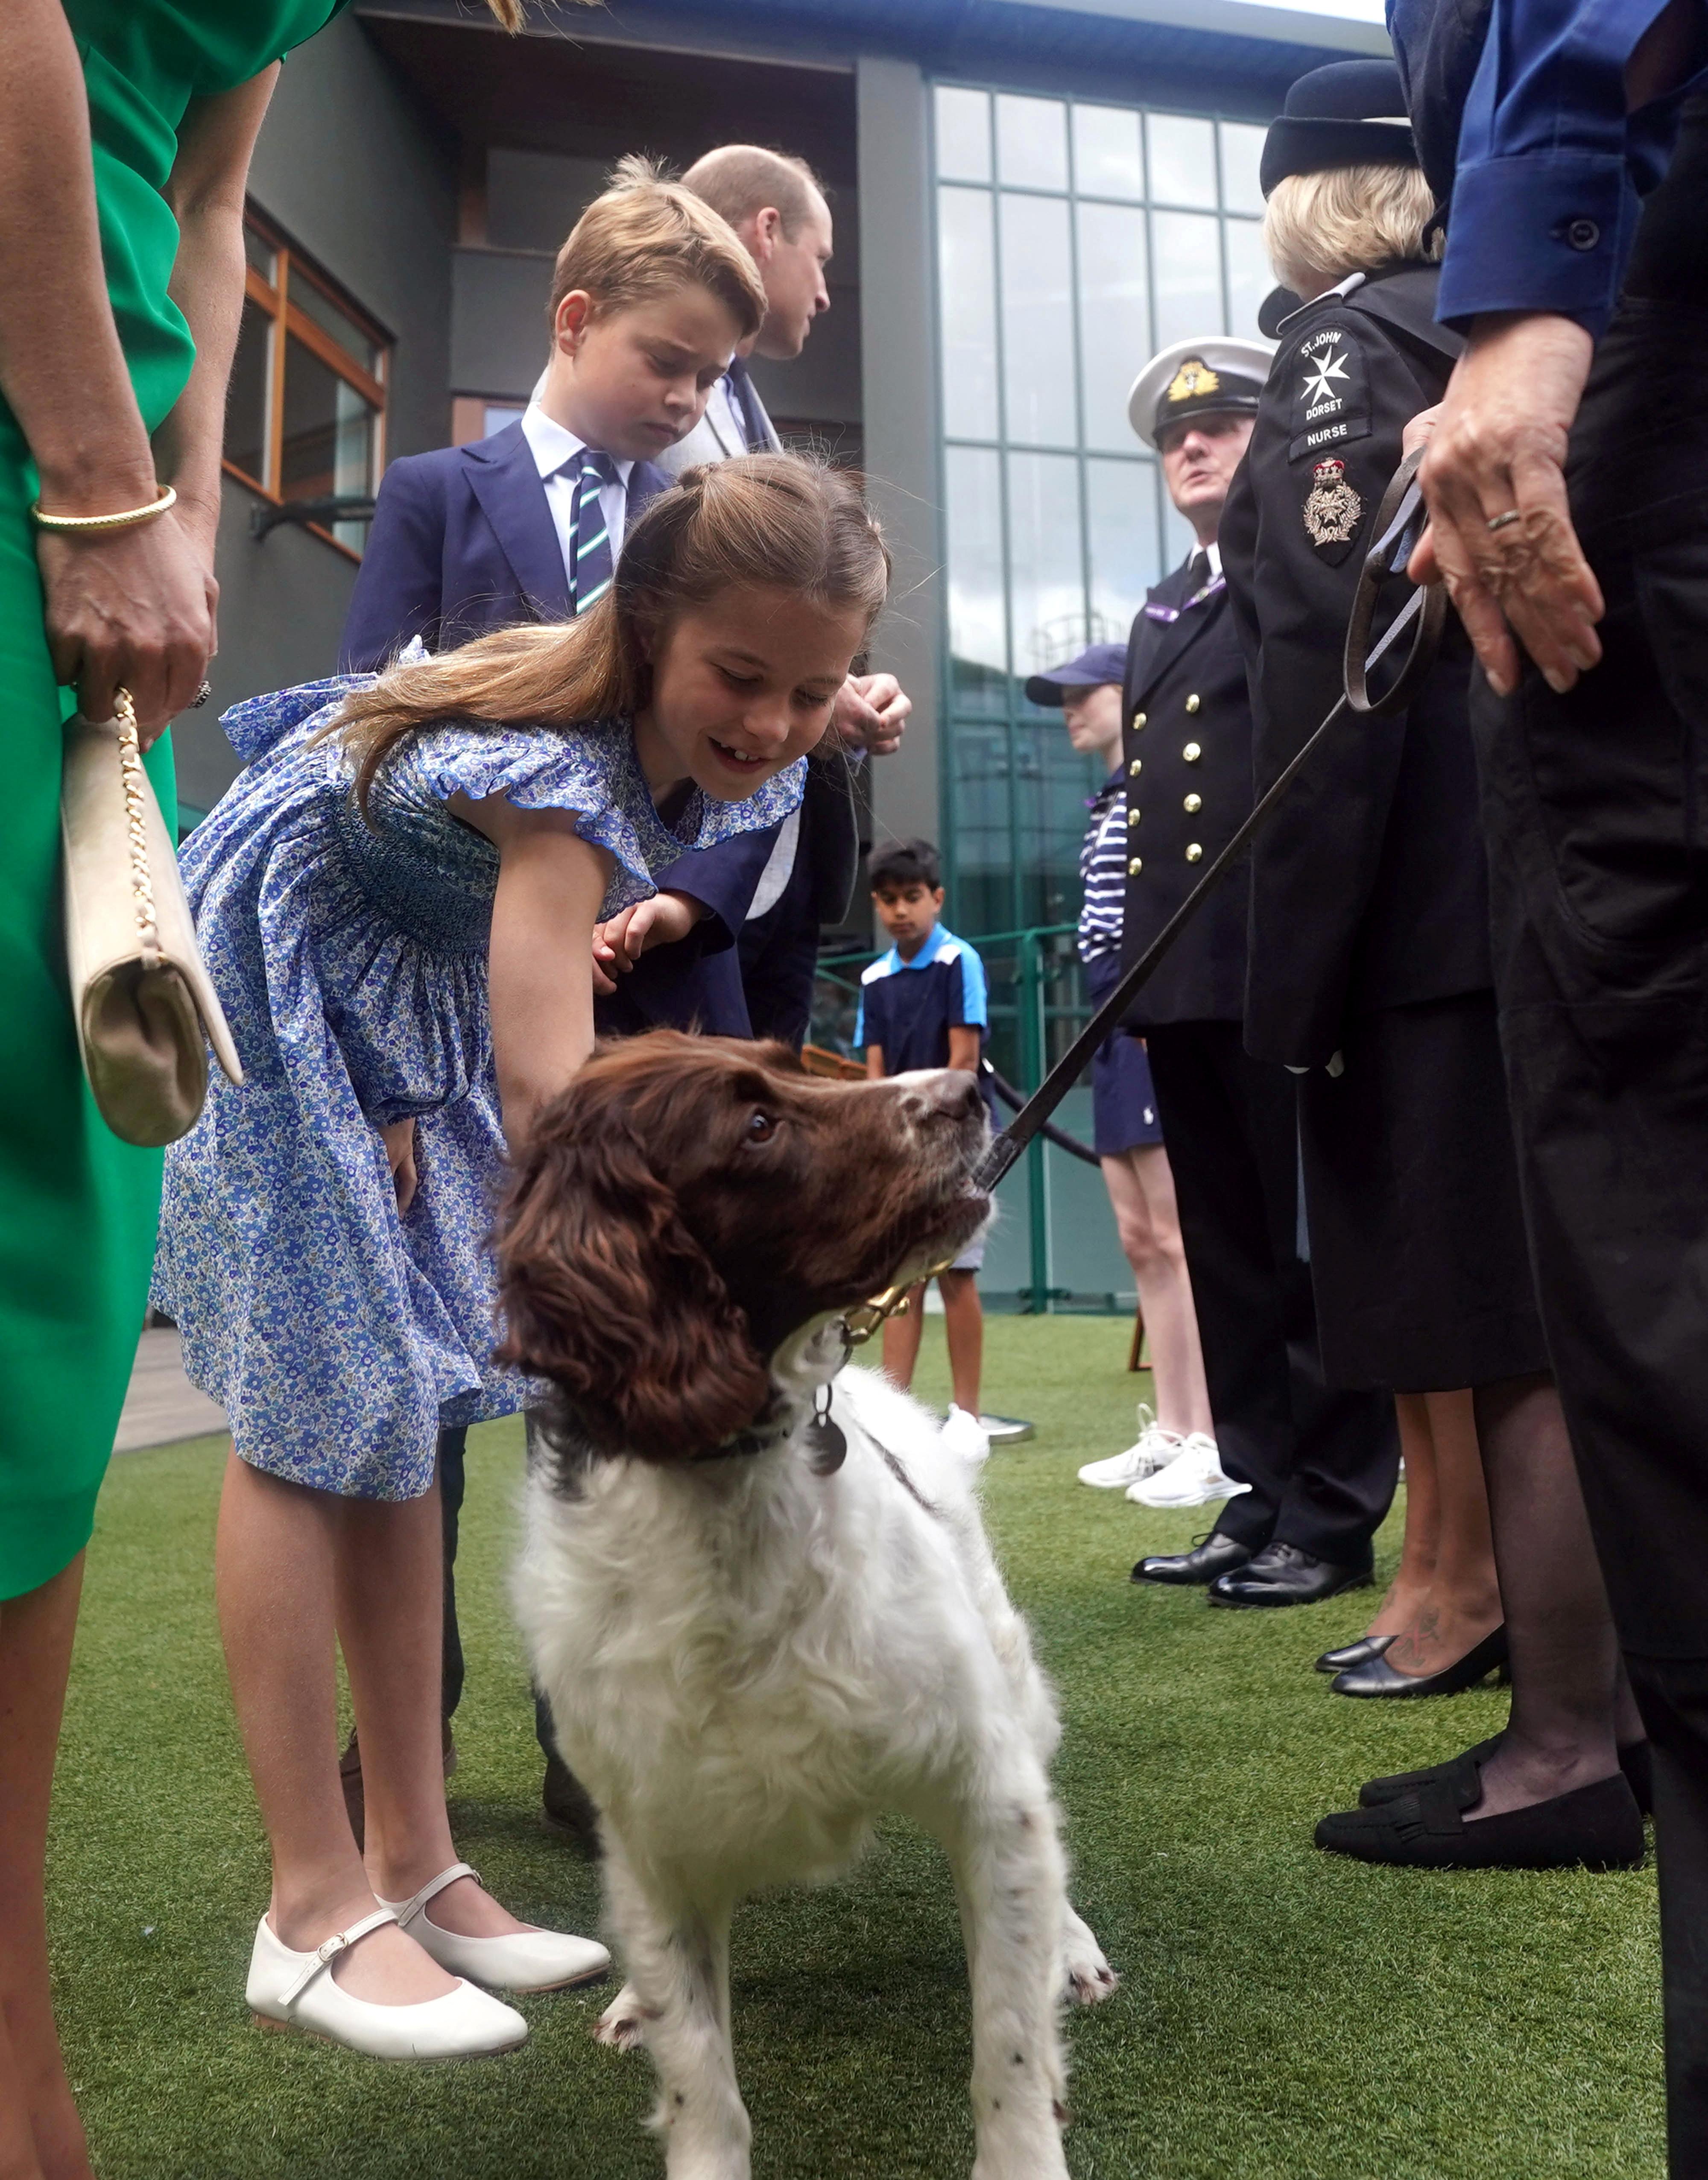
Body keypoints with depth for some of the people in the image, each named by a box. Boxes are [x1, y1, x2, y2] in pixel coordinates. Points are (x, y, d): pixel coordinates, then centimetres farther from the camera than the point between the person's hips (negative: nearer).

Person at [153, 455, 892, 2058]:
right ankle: (316, 1912, -3)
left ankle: (415, 1865, 10)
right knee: (314, 1405, -11)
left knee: (404, 1393, 3)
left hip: (411, 1000, 8)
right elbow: (553, 1096, -45)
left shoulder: (706, 752, -12)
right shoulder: (561, 771, -35)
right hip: (272, 976, -7)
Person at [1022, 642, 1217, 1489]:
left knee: (1179, 1236, -9)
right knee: (1141, 1240, 9)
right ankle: (1169, 1430, 15)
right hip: (1119, 1030, 10)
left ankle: (1211, 1437, -4)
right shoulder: (1107, 804, 21)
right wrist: (1113, 1035, 17)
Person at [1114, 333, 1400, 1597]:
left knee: (1315, 1249, -1)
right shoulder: (1163, 612, 24)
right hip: (1185, 979, 7)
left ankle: (1332, 1518, 8)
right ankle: (1259, 1493, 20)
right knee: (1228, 1256, 11)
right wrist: (1141, 964, 13)